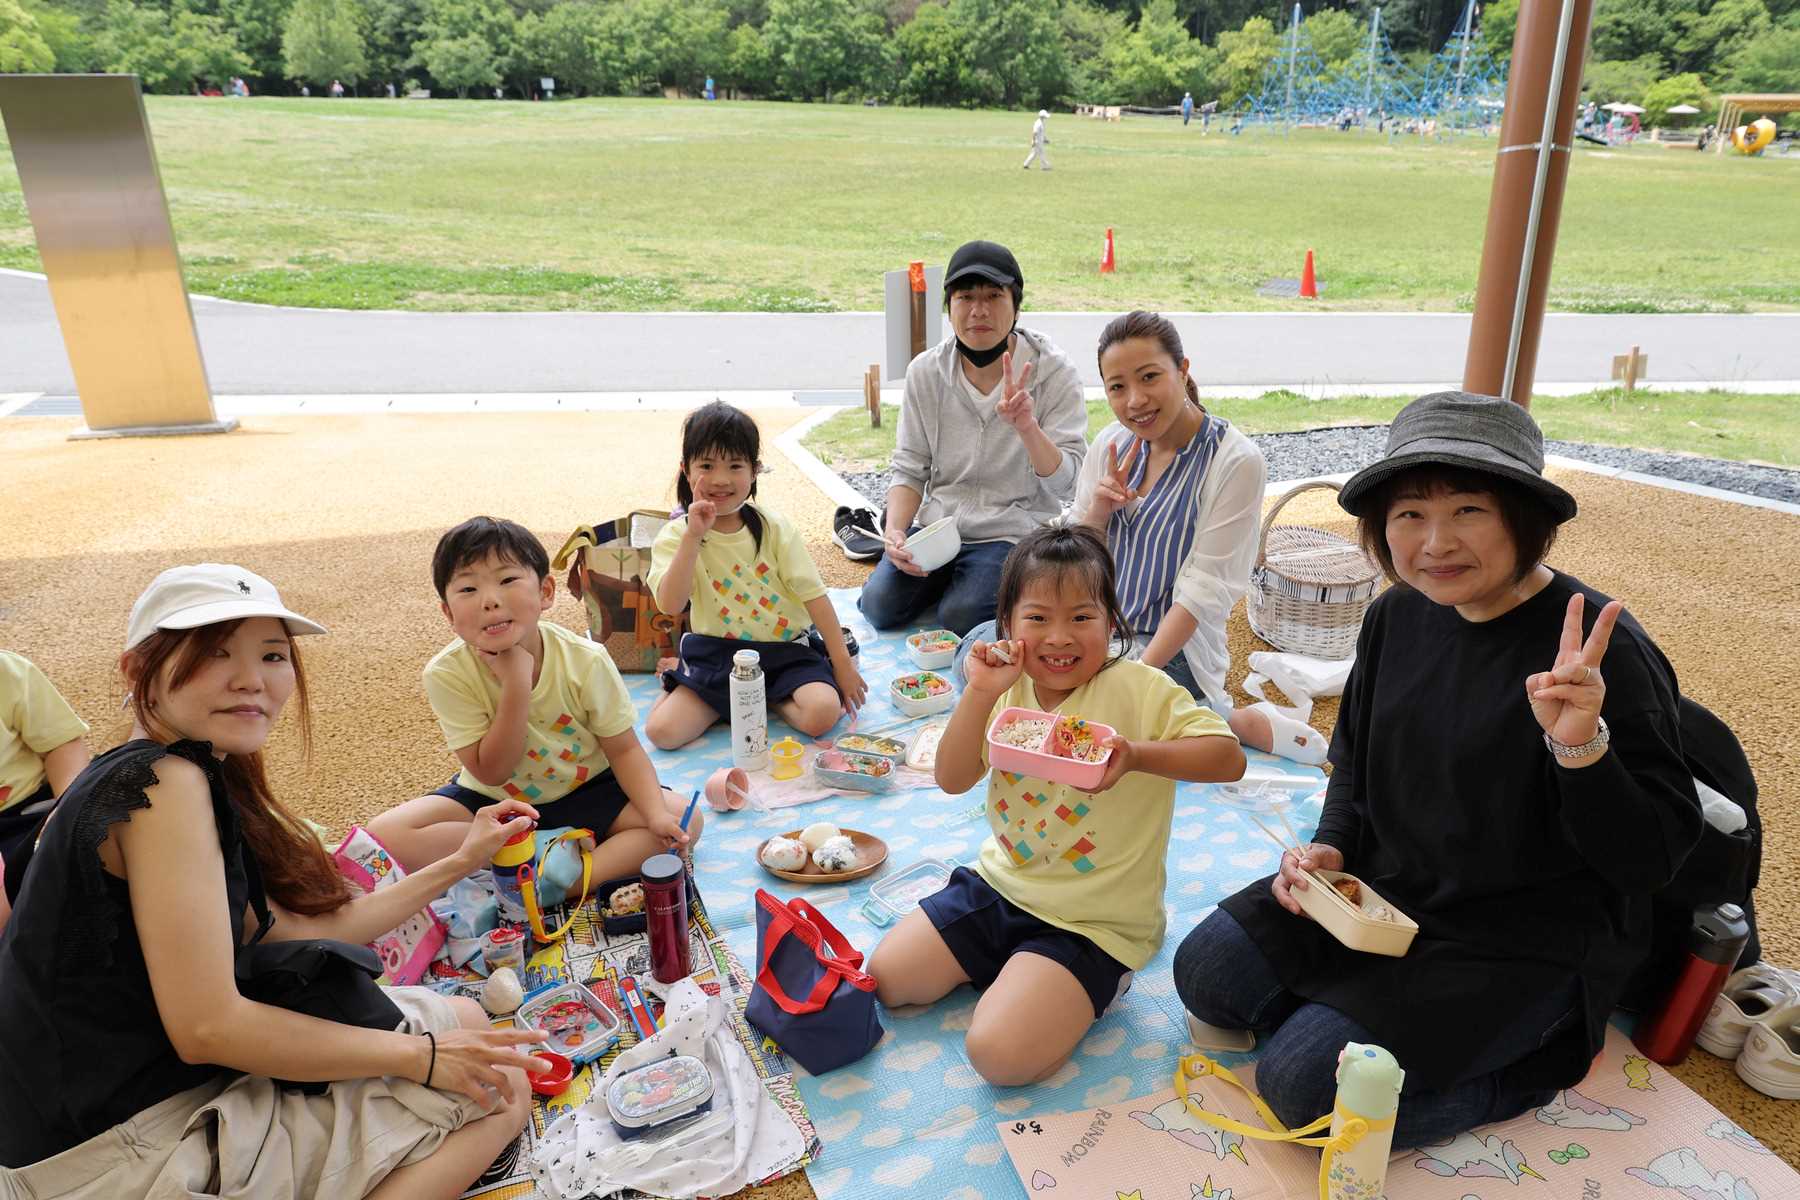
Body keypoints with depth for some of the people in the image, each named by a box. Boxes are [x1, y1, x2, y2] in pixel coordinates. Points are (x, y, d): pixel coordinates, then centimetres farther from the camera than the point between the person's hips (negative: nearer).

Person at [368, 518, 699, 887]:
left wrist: (656, 813, -31)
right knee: (385, 834, -23)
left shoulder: (586, 661, -22)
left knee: (684, 819, -22)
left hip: (584, 790, 0)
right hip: (493, 800, 1)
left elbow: (623, 749, -12)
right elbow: (491, 772, -21)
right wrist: (516, 683, -35)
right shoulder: (446, 674, -22)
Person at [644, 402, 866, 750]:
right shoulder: (676, 536, -5)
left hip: (786, 648, 0)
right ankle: (719, 700, 9)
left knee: (822, 713, -27)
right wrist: (693, 536, -29)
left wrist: (843, 663, -6)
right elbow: (670, 604, -21)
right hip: (717, 655, 0)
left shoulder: (774, 527, -3)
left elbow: (814, 595, -3)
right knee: (661, 730, -18)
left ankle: (773, 699, 3)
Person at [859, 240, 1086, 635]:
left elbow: (1066, 483, -15)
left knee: (960, 616, -24)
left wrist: (1027, 427, -34)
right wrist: (894, 531, -15)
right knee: (881, 604, -15)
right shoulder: (926, 371, 0)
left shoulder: (1052, 371, -9)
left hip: (1015, 532, -3)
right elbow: (909, 470, 4)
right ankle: (949, 576, 14)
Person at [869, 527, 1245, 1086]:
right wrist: (980, 694, -23)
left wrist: (1137, 756, -35)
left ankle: (1087, 987, 9)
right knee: (884, 978, 4)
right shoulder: (1009, 691, -2)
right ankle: (1011, 973, 22)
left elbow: (1228, 757, -19)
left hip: (1091, 922, -6)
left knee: (1001, 1053, -20)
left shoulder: (1139, 690, -17)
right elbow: (952, 780, -9)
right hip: (998, 883, 6)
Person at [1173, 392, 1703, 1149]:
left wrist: (1581, 745, -39)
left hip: (1523, 943, -6)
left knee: (1303, 1085, -15)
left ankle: (1541, 1056, 5)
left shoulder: (1597, 650, -24)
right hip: (1385, 889, 7)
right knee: (1207, 970, 0)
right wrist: (1329, 846, -4)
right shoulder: (1398, 614, -4)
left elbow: (1652, 856, -22)